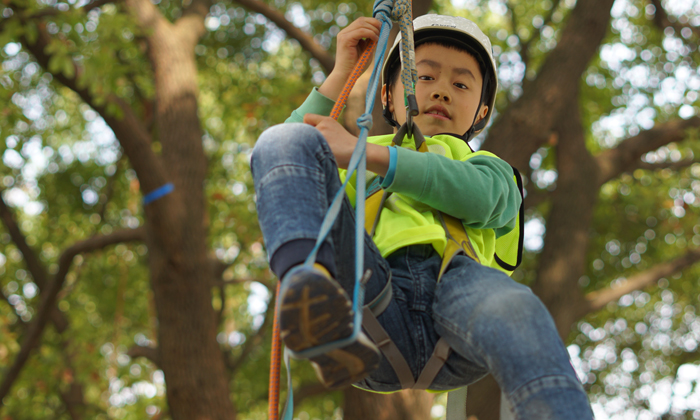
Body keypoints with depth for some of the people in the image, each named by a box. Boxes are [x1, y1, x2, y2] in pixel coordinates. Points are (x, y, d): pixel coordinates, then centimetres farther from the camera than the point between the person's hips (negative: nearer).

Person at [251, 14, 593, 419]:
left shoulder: (488, 169, 37)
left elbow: (476, 197, 9)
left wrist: (366, 152, -2)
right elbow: (285, 161, 21)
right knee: (286, 141, -18)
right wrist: (340, 75, 23)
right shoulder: (352, 161, 43)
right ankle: (314, 303, -46)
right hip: (368, 288, 0)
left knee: (515, 313, -38)